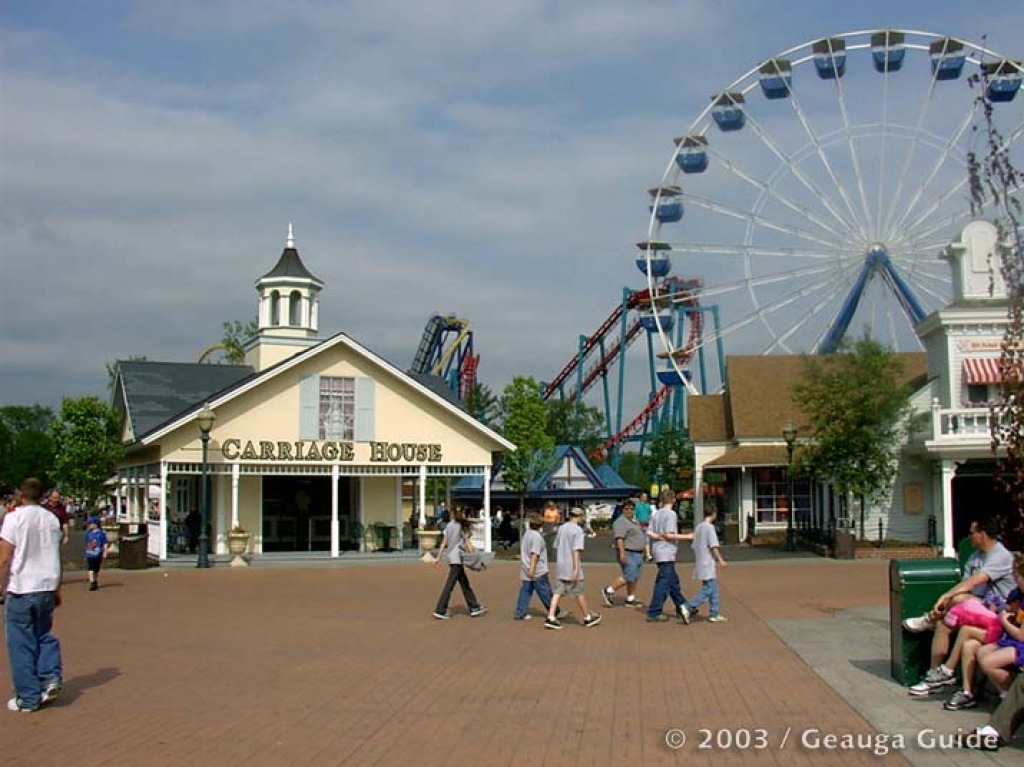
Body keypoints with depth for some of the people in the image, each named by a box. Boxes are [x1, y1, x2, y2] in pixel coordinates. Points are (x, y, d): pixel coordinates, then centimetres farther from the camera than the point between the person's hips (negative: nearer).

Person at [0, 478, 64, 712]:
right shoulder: (52, 519, 6)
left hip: (21, 589, -5)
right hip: (46, 588, 5)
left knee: (21, 644, 4)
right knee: (44, 635, 21)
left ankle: (28, 698, 7)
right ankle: (51, 678, 4)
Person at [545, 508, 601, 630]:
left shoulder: (561, 528, 10)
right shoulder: (578, 530, -12)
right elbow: (576, 550, -19)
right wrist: (576, 569, -21)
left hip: (561, 566, 6)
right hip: (572, 567, -6)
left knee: (558, 592, 4)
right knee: (579, 593, 6)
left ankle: (551, 618, -6)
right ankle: (587, 618, 21)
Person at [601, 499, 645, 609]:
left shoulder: (632, 521, 17)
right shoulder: (621, 522, -14)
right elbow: (619, 538, -23)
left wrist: (640, 554, 27)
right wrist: (622, 553, -31)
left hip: (637, 554, 10)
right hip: (628, 554, -10)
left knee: (634, 578, 9)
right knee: (628, 578, -12)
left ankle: (630, 600, 14)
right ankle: (608, 591, -2)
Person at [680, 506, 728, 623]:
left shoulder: (698, 527, 13)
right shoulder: (710, 527, -11)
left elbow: (694, 547, 16)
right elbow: (713, 546, -18)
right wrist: (720, 560, -13)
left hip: (700, 564, 9)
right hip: (708, 565, -9)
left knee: (714, 589, 13)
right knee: (708, 590, -8)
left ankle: (715, 614, 13)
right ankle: (688, 608, -15)